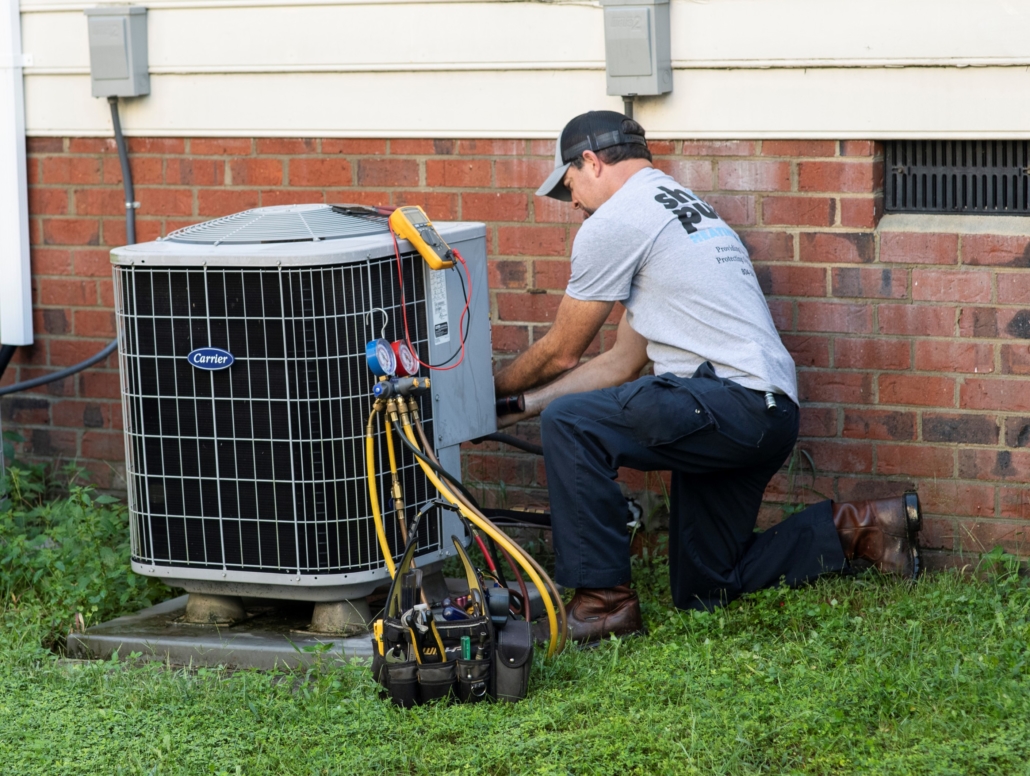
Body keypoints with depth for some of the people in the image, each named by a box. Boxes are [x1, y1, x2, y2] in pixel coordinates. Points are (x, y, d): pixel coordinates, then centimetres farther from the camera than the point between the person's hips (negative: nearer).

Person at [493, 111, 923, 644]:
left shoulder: (613, 222, -4)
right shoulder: (682, 206, 27)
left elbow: (562, 352, 5)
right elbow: (623, 361, 26)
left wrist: (497, 387, 24)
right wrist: (521, 406, 24)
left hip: (730, 400, -10)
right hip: (770, 415, 10)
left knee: (569, 423, -18)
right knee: (702, 591, 16)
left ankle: (603, 600, -13)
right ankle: (858, 528, 19)